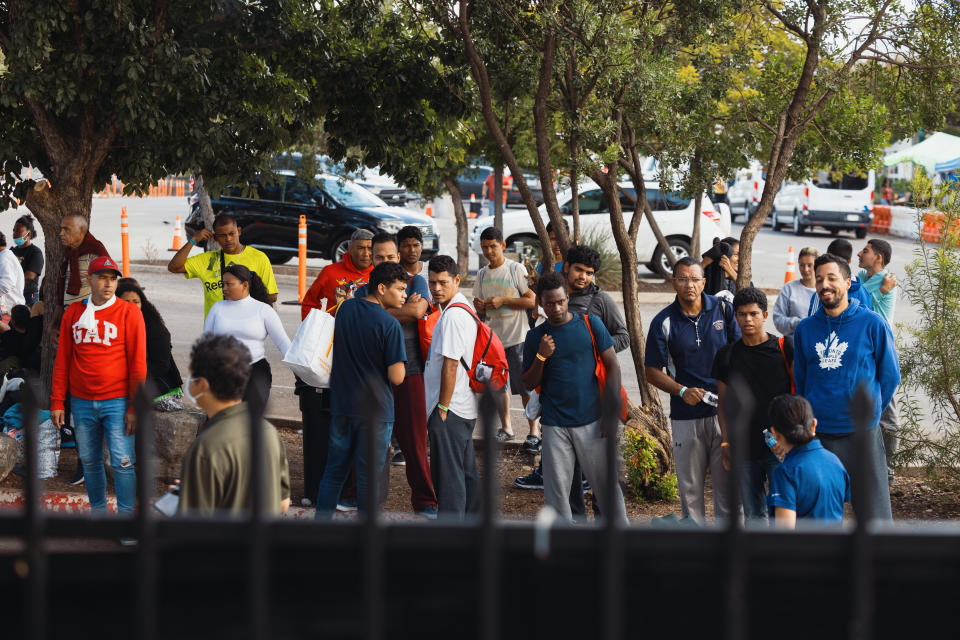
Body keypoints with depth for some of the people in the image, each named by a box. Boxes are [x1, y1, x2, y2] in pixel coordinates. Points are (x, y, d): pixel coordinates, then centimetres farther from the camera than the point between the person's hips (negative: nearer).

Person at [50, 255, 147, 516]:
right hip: (82, 403, 3)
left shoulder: (129, 313, -2)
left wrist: (135, 407, -7)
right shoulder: (73, 313, 8)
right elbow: (62, 360, 11)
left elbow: (138, 363, -3)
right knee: (89, 461, 9)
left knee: (123, 461, -7)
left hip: (117, 402, -3)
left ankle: (126, 517, 0)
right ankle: (98, 511, 21)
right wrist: (57, 402, 6)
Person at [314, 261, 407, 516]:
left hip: (341, 406, 5)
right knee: (369, 475, 5)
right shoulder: (390, 325, -18)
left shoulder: (346, 308, 3)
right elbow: (396, 378, -20)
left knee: (334, 469, 15)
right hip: (375, 409, -5)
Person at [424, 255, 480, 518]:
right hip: (466, 407, 10)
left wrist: (442, 408, -18)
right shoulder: (464, 309, 15)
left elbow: (450, 365, -21)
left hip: (450, 408, -10)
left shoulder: (453, 315, -18)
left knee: (448, 475, -8)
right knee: (466, 472, 16)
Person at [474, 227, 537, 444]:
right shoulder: (481, 275, 11)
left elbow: (532, 301, -10)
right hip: (492, 337, 5)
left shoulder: (516, 269, -6)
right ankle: (506, 428, 19)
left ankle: (534, 430, 2)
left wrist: (502, 301, -16)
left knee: (525, 387, -4)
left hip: (517, 337, -5)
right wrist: (480, 308, -7)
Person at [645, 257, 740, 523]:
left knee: (727, 481, 2)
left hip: (724, 410, 0)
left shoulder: (723, 309, 3)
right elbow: (651, 371, 2)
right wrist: (682, 391, -12)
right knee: (690, 486, 5)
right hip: (686, 416, 0)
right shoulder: (664, 322, -1)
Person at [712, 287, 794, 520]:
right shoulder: (726, 355, 8)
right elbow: (723, 403, 14)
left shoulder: (784, 347, -1)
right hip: (744, 448, 3)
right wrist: (725, 442, 6)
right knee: (753, 514, 8)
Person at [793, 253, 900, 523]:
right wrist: (811, 416, 13)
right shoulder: (805, 329, 6)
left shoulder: (872, 324, -3)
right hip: (816, 436, 3)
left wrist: (870, 411, 7)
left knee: (873, 514, -2)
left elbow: (890, 375, 5)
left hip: (862, 433, -3)